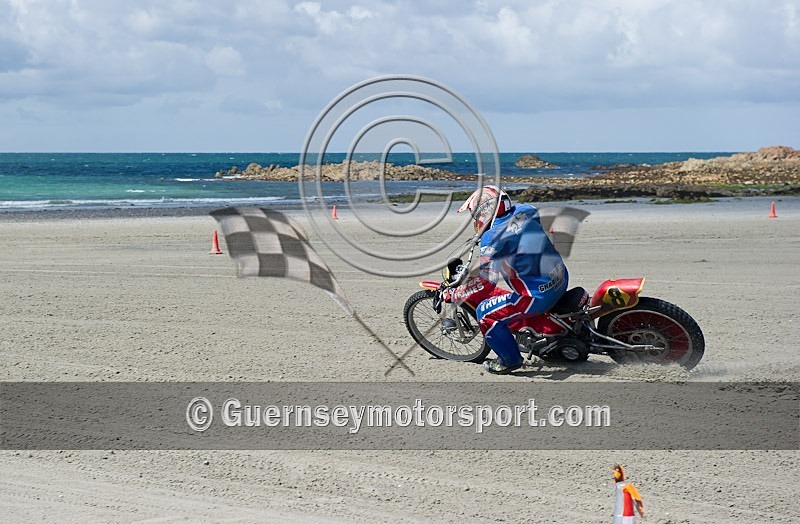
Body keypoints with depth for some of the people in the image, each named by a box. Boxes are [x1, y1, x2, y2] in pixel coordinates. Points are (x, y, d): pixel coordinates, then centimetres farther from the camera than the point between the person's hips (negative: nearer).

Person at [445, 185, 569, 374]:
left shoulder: (493, 238, -16)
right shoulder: (526, 213, 5)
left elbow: (484, 283, -18)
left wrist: (452, 295, -7)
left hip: (537, 295, -8)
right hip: (561, 281, 8)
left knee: (486, 313, 2)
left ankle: (510, 359, 14)